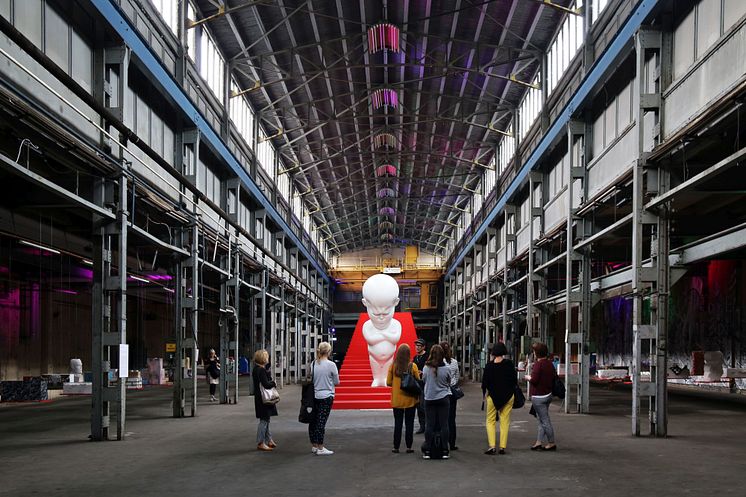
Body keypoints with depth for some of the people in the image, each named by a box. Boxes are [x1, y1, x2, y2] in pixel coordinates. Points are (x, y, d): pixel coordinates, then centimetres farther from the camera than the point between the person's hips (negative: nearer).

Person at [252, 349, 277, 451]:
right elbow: (266, 384, -25)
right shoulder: (261, 370, -20)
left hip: (261, 398, 11)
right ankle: (260, 443, 1)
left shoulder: (257, 369, 12)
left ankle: (268, 440, 26)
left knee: (266, 420, 17)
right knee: (264, 420, -4)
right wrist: (274, 383, -8)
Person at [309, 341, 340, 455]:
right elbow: (337, 382, -4)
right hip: (326, 396, -5)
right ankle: (320, 448, 2)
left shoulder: (313, 364, 0)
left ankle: (314, 446, 22)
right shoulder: (331, 365, -12)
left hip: (314, 396, 5)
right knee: (322, 421, -2)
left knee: (313, 420, 11)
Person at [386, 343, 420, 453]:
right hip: (410, 399, -1)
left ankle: (396, 447, 12)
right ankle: (409, 447, 9)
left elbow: (388, 383, -3)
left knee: (397, 423, 10)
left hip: (397, 399, 1)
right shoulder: (413, 366, -11)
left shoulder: (392, 366, -7)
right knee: (409, 423, 9)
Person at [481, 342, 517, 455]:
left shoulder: (489, 365, -9)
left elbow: (484, 382, -5)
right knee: (505, 421, 7)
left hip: (493, 396, -1)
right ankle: (502, 447, 4)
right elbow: (515, 379, -2)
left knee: (490, 421, 8)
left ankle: (491, 446, -6)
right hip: (508, 395, 1)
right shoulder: (509, 364, -8)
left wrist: (484, 394, 11)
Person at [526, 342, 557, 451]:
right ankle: (539, 442, 17)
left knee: (544, 420, -2)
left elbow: (534, 380, -23)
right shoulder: (550, 364, 9)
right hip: (548, 394, 9)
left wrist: (528, 377, -3)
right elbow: (554, 378, 16)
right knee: (541, 419, 15)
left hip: (539, 396, -9)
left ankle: (551, 443, 3)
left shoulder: (538, 364, -18)